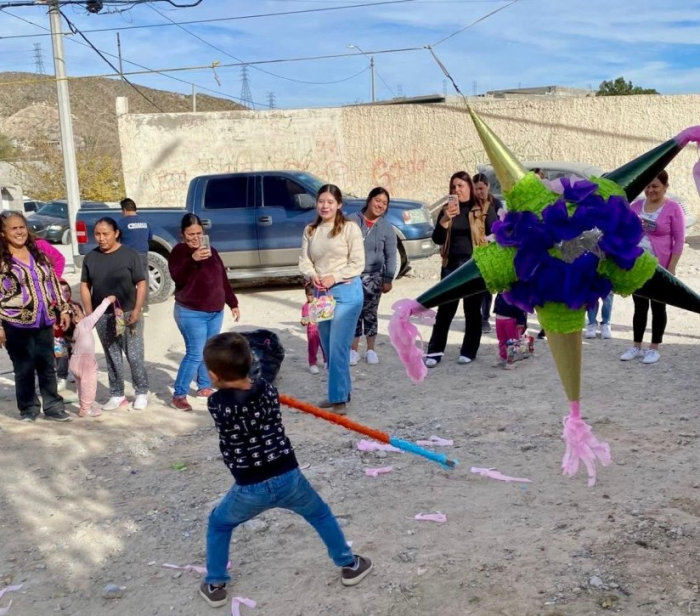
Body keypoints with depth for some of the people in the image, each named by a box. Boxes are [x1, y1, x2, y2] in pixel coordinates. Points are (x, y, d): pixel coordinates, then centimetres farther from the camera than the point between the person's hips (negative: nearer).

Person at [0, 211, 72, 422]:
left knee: (48, 366, 10)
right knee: (24, 369, 6)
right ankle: (28, 408, 21)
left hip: (44, 322, 5)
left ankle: (53, 407, 20)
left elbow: (53, 282, 14)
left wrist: (63, 309, 10)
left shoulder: (38, 253, 9)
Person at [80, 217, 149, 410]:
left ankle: (141, 393, 17)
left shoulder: (130, 255, -5)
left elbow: (141, 284, -5)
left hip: (128, 314, -3)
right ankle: (117, 395, 21)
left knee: (134, 356, 1)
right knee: (112, 357, 11)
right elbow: (85, 285, 9)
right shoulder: (90, 257, 5)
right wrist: (89, 312, 0)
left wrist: (137, 310, -12)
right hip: (102, 316, 3)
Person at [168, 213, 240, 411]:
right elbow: (177, 277, -26)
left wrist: (233, 303, 16)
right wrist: (193, 260, -41)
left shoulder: (211, 251, 11)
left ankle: (204, 387, 28)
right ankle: (179, 394, 0)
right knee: (195, 354, -10)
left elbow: (223, 279, 17)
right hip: (191, 313, -6)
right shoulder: (179, 251, -8)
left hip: (216, 312, 7)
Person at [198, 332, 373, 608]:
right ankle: (349, 565, 40)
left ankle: (215, 586, 33)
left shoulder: (216, 404, -13)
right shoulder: (268, 390, -4)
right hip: (288, 478, 2)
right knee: (321, 515, 28)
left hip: (250, 489, -2)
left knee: (218, 525, 27)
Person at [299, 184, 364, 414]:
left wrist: (334, 277, -18)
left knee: (338, 347, -10)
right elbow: (304, 260, 5)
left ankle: (340, 398, -2)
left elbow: (358, 264, -9)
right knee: (328, 348, 13)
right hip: (320, 293, 6)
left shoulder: (350, 228, -6)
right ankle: (340, 392, 28)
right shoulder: (310, 230, 9)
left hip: (346, 292, -6)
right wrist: (312, 275, -16)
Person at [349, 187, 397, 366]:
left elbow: (390, 256, 2)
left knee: (370, 314, 4)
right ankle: (354, 350, 14)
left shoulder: (387, 228, 0)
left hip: (373, 277, 0)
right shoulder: (352, 221, -3)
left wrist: (388, 279, -2)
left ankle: (370, 350, 18)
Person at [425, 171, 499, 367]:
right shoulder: (447, 209, 8)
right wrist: (445, 219, -17)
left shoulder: (484, 209, -1)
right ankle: (435, 351, 7)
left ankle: (469, 351, 17)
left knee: (472, 310, 7)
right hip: (451, 265, 3)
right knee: (444, 309, 2)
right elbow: (437, 239, -1)